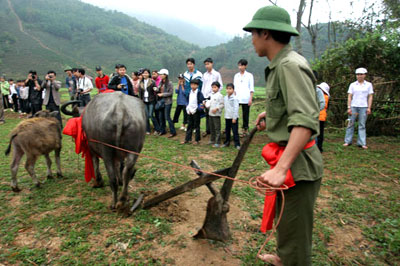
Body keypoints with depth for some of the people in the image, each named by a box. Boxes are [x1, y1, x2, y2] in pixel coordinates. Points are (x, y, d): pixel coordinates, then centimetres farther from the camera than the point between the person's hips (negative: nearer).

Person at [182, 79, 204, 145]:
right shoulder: (190, 92, 9)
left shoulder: (199, 93, -10)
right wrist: (188, 109, 5)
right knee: (189, 125, 11)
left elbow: (202, 102, -12)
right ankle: (187, 139, 18)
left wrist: (197, 109, -18)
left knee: (196, 126, 4)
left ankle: (197, 140, 13)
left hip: (196, 112, -6)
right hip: (189, 112, 6)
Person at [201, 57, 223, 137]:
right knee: (207, 114, 6)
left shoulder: (216, 74, 1)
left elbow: (220, 85, 2)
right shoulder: (204, 75, 12)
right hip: (206, 96, 4)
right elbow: (203, 85, 16)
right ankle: (208, 130, 13)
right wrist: (202, 95, 8)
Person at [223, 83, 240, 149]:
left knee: (235, 131, -3)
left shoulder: (234, 98, -11)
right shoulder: (225, 98, 8)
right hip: (227, 117, 6)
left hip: (234, 117, -6)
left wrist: (234, 118, -15)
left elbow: (236, 108, -13)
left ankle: (237, 144, 4)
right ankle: (227, 142, 24)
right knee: (227, 130, 13)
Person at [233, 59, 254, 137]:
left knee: (245, 114, 2)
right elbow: (234, 88, 14)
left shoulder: (249, 75, 4)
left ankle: (245, 128, 12)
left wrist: (251, 99, -7)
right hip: (237, 98, 3)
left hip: (246, 99, -2)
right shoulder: (236, 76, 13)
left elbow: (251, 88, 1)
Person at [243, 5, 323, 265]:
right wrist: (271, 113, 26)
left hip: (298, 164, -11)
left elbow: (306, 121, -33)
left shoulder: (291, 65, -20)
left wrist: (281, 168, -41)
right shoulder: (280, 65, 11)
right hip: (286, 159, 11)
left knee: (295, 229, 4)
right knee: (285, 217, 28)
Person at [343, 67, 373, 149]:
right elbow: (349, 97, 5)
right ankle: (348, 141, 9)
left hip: (363, 107, 0)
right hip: (353, 106, 0)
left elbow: (370, 97, 6)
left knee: (362, 125, 1)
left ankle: (362, 143, 4)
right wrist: (349, 107, -4)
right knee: (350, 124, 2)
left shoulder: (369, 85, 8)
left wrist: (369, 108, -3)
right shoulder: (352, 85, 7)